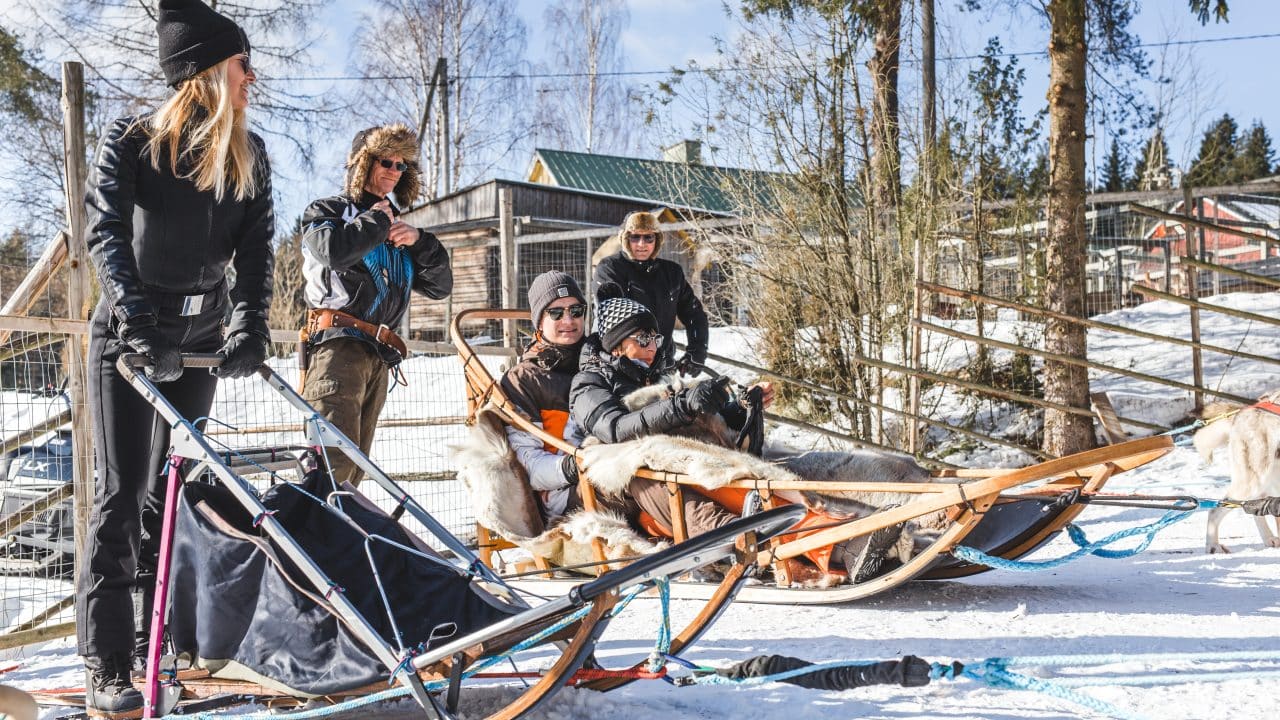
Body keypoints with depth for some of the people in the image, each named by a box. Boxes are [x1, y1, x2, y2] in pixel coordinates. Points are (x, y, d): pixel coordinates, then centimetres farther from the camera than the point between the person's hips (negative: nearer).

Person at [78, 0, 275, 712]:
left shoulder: (249, 155, 3)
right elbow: (106, 233, -20)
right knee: (123, 493, -7)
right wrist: (139, 319, -34)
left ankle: (157, 635, 17)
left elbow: (257, 245, -4)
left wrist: (251, 324, -19)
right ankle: (107, 666, -4)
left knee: (170, 490, 8)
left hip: (200, 338, 4)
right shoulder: (132, 141, -9)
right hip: (128, 333, -4)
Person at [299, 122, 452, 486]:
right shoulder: (327, 211, 9)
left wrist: (419, 241, 3)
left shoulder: (398, 228, 27)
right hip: (337, 345, -7)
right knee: (334, 459, -21)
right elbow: (335, 250, -16)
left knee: (355, 465, 7)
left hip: (379, 359, 7)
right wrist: (377, 221, -1)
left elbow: (440, 286, 19)